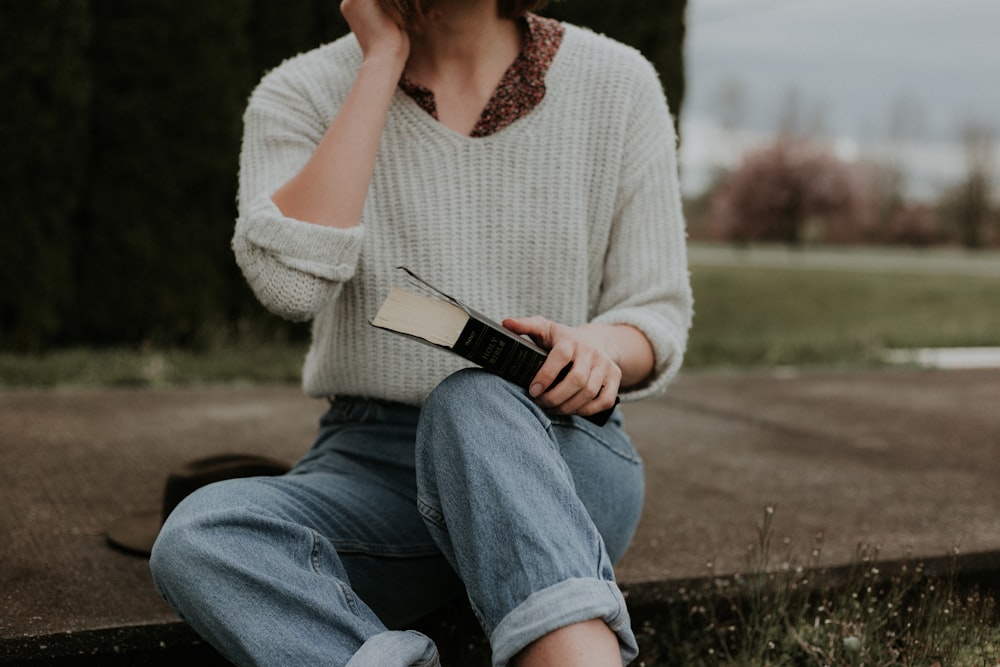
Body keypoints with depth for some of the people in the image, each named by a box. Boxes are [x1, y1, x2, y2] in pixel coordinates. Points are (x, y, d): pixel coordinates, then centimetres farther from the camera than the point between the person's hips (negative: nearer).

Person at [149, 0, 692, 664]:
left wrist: (600, 348, -21)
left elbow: (659, 314, 4)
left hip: (560, 463, -1)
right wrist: (382, 61, -13)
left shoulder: (617, 84, 2)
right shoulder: (302, 94, 0)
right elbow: (290, 279, -19)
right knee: (197, 537, -29)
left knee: (472, 403, -36)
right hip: (372, 466, 1)